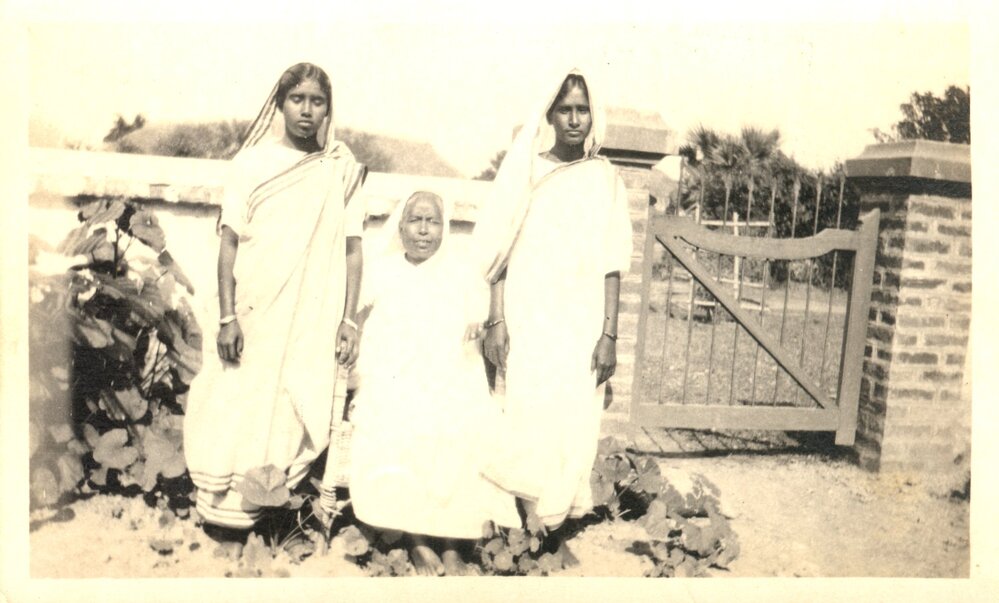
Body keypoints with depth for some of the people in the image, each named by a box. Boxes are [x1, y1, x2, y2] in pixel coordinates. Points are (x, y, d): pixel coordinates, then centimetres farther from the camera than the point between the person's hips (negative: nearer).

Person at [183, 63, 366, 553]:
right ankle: (222, 525, 17)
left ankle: (242, 526, 16)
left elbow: (353, 248, 4)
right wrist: (227, 317, -8)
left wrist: (349, 319, -3)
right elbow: (230, 241, 0)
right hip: (252, 315, 0)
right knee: (233, 417, 2)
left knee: (287, 424, 2)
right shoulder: (252, 161, 3)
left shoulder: (342, 168, 5)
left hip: (312, 323, 0)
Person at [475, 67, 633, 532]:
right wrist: (495, 321, -7)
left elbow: (611, 267, 3)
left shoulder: (604, 178, 5)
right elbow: (500, 251, 1)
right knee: (521, 416, -1)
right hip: (525, 320, 0)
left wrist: (609, 334, -3)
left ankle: (552, 515, 17)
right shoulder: (524, 169, 3)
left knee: (569, 421, 2)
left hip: (581, 326, 1)